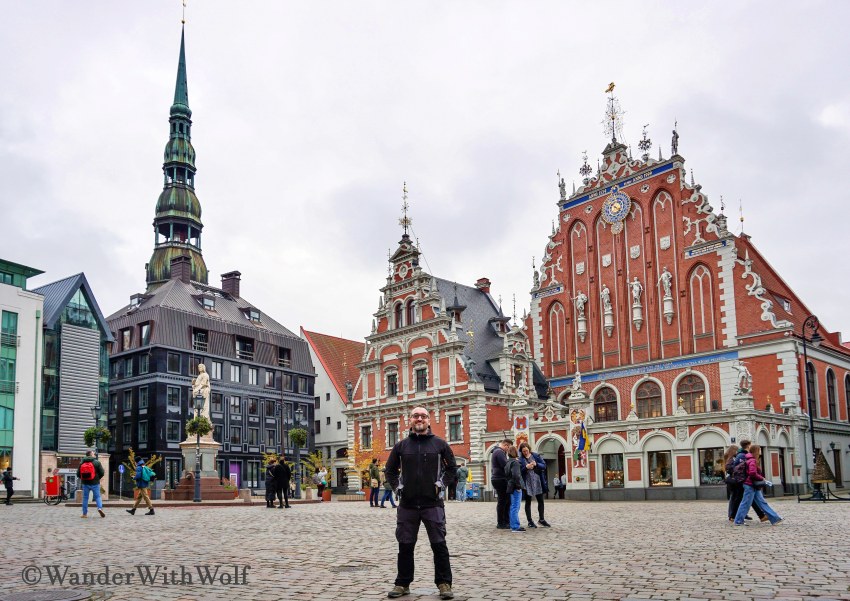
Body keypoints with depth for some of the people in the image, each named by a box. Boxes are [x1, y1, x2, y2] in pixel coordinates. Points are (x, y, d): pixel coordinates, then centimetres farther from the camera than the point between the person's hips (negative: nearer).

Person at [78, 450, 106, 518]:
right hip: (95, 483, -2)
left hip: (85, 483, 2)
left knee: (85, 498, 10)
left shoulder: (82, 463, 3)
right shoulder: (97, 462, -6)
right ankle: (100, 508, -17)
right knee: (97, 496, 7)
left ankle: (85, 513, 10)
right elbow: (102, 473, -7)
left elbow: (78, 474, 5)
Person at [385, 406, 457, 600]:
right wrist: (397, 486, 4)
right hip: (407, 504, 2)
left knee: (439, 544, -2)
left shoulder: (439, 444, 3)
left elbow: (452, 467, 11)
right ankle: (403, 584, 19)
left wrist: (441, 482, -1)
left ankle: (444, 584, 8)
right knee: (405, 545, 8)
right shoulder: (401, 445, 7)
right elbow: (390, 470, 17)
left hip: (433, 503, -2)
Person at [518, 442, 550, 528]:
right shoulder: (520, 459, -3)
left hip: (538, 481, 3)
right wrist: (526, 467, -22)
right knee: (528, 502, 5)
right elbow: (518, 471, -7)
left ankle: (541, 519, 24)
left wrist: (536, 464, -16)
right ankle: (530, 521, 12)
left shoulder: (536, 456, 5)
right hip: (527, 483, -3)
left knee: (540, 501, 10)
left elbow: (544, 465, 3)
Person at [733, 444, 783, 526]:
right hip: (750, 485, -10)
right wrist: (763, 479, -14)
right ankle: (738, 521, 2)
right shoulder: (752, 461, -14)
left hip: (754, 486, 10)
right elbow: (753, 473, -25)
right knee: (746, 503, -4)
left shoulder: (751, 460, 16)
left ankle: (774, 519, 9)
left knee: (762, 502, 8)